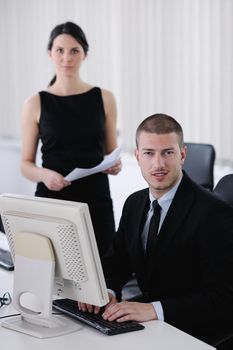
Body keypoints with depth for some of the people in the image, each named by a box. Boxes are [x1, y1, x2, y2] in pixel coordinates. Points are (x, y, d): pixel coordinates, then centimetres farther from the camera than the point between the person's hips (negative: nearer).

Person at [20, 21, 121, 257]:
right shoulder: (35, 104, 1)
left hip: (97, 202, 1)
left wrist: (115, 165, -9)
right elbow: (25, 164, 3)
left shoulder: (104, 99, 5)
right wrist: (44, 174, -16)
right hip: (51, 201, -1)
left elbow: (111, 154, 12)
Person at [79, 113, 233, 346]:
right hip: (149, 326, 6)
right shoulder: (134, 204, 4)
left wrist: (154, 309, -32)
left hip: (196, 334, -6)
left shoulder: (214, 214, -19)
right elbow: (116, 261, 12)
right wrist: (106, 291, -11)